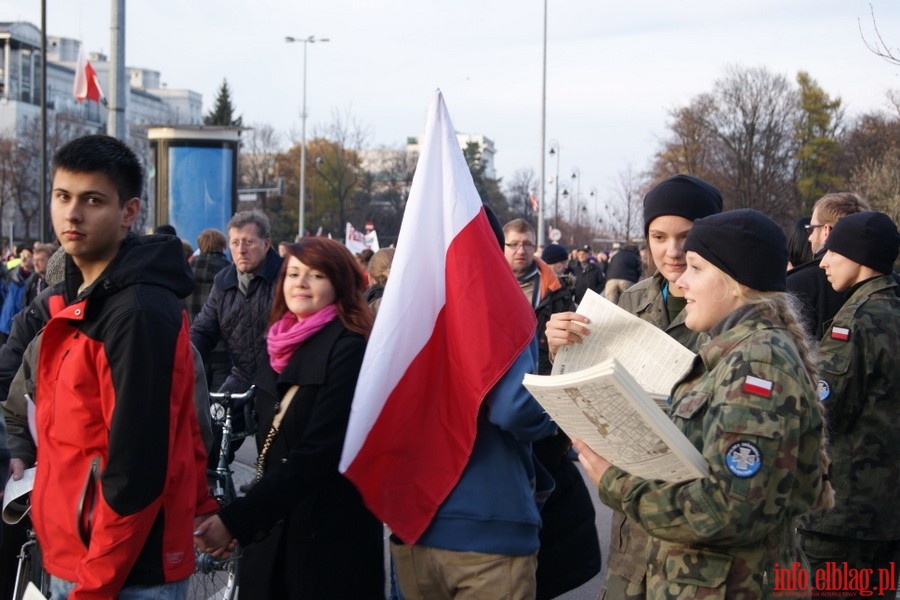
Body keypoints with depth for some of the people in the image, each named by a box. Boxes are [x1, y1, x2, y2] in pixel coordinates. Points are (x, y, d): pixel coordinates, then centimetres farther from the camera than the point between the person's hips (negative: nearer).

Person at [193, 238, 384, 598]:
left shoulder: (349, 349, -14)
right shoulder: (284, 347, 10)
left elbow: (316, 453, -21)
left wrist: (236, 519, -24)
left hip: (329, 536, -7)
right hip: (274, 530, 7)